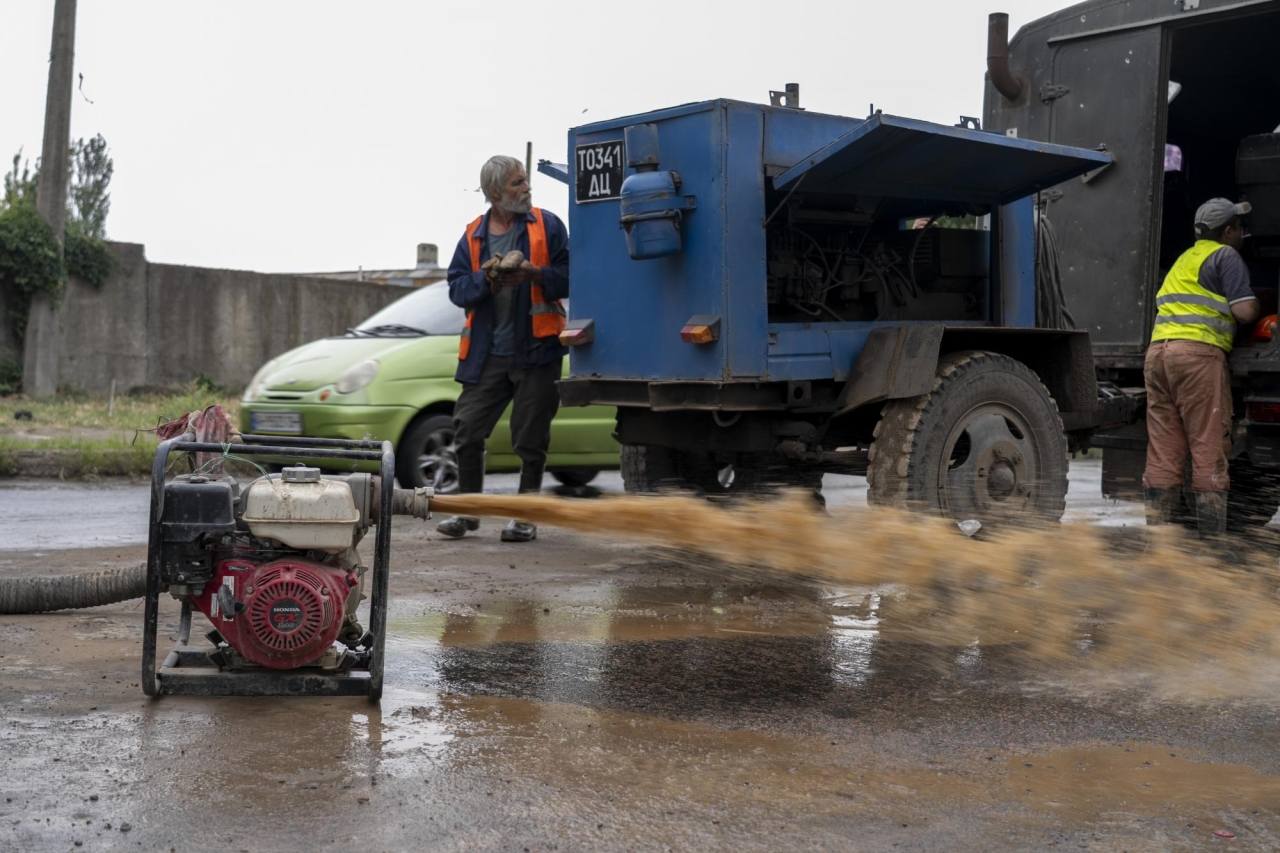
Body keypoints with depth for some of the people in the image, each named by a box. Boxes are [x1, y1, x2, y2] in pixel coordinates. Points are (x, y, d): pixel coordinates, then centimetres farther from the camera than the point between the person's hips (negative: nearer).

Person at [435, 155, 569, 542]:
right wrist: (488, 279, -15)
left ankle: (526, 517, 16)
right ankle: (467, 510, 19)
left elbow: (568, 275, -4)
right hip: (486, 354, 3)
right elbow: (457, 287, 2)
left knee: (531, 438, 3)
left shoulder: (547, 226, 2)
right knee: (467, 429, 3)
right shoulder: (473, 237, 9)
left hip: (536, 351, -2)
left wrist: (536, 273, -20)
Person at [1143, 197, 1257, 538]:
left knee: (1163, 449, 6)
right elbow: (1244, 311, -7)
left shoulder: (1185, 258, 26)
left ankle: (1157, 530, 6)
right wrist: (1255, 305, 13)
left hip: (1157, 350, 7)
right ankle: (1212, 535, -5)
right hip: (1198, 352, -7)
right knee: (1209, 447, -5)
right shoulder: (1226, 256, 2)